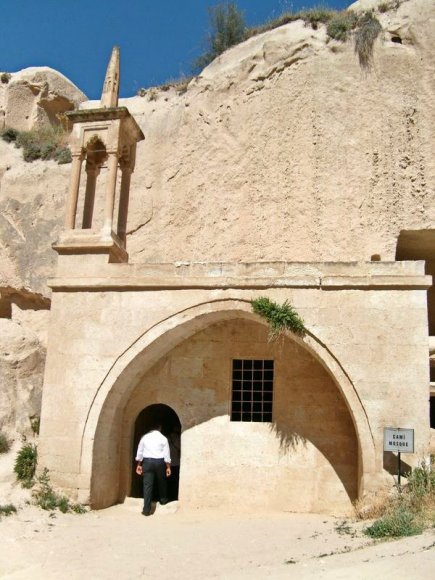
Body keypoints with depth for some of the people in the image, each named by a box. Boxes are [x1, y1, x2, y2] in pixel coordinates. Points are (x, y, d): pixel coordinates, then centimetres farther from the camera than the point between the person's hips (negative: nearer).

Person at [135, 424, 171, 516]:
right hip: (159, 462, -1)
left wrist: (139, 465, 15)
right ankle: (163, 500, 39)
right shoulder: (163, 438, 0)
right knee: (162, 481, 22)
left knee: (147, 485, -1)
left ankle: (146, 509, -5)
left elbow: (140, 452, 8)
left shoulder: (145, 437, 6)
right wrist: (168, 467, 3)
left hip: (147, 461, 1)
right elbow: (166, 454, -1)